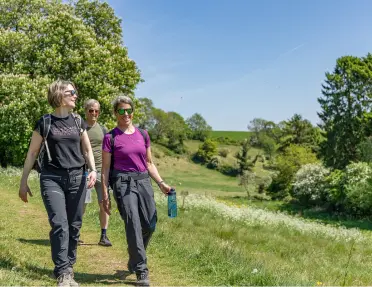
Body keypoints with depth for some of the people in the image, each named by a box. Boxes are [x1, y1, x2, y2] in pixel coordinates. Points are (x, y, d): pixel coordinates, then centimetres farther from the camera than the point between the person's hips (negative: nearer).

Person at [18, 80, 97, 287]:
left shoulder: (78, 121, 10)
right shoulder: (45, 122, 1)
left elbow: (87, 150, 14)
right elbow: (32, 153, 6)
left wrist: (93, 170, -5)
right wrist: (23, 181, 5)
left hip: (77, 178, 3)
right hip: (52, 178, -3)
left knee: (75, 225, 5)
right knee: (59, 224, -12)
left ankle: (69, 268, 19)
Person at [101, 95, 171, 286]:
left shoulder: (143, 135, 10)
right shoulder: (111, 138, -1)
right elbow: (105, 169, 0)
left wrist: (161, 183, 5)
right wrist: (105, 196, -5)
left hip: (144, 181, 5)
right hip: (123, 182, -5)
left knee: (149, 225, 5)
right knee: (133, 226, -9)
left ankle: (134, 261, 31)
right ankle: (141, 271, 3)